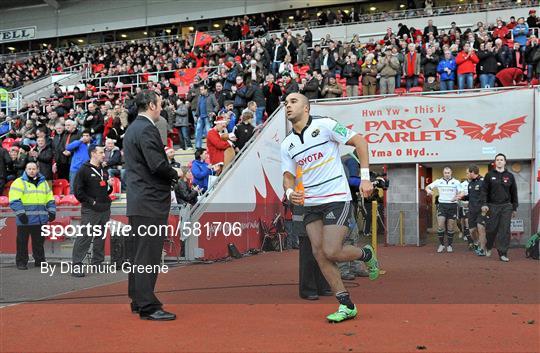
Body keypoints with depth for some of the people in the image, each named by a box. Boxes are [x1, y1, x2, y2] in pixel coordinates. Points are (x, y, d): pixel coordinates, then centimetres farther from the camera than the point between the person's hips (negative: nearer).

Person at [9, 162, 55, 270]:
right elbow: (14, 200, -10)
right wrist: (20, 213, -18)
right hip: (24, 220, -4)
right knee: (22, 242, 2)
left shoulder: (44, 183, 15)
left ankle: (40, 260, 20)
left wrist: (52, 211, 7)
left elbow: (50, 200, 19)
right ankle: (21, 262, 11)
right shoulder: (19, 183, -2)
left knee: (39, 241, 10)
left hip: (40, 219, 4)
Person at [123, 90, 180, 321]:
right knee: (148, 254, -7)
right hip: (150, 201, -10)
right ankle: (148, 307, -4)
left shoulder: (132, 129, 17)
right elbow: (157, 165, -22)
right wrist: (175, 174, -4)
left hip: (137, 200, 10)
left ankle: (138, 301, 24)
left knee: (138, 253, 15)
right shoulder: (147, 129, -14)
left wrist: (170, 173, 12)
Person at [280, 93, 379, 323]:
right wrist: (290, 192, -14)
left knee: (331, 252, -15)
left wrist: (365, 177, -10)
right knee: (319, 253, -2)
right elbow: (288, 177, 10)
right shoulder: (286, 144, 9)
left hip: (336, 199, -6)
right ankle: (346, 306, 9)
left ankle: (366, 254, 18)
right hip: (310, 204, 6)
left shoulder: (324, 125, -7)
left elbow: (359, 142, -5)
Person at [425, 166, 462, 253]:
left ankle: (449, 245, 17)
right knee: (440, 226, -8)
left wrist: (457, 196, -21)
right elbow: (428, 187, 4)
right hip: (442, 205, 0)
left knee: (451, 227, 5)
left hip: (452, 205, 0)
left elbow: (461, 193, 1)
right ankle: (442, 244, 7)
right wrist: (428, 190, -20)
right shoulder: (438, 181, 7)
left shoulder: (456, 182, 5)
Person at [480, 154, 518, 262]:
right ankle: (488, 247, 28)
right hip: (492, 206, -1)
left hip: (506, 206, 1)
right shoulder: (489, 175, 4)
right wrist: (484, 204, -11)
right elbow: (484, 190, 0)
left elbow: (514, 193, 12)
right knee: (491, 229, 2)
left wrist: (514, 208, 10)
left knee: (505, 230, -3)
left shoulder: (510, 176, 9)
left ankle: (503, 254, 1)